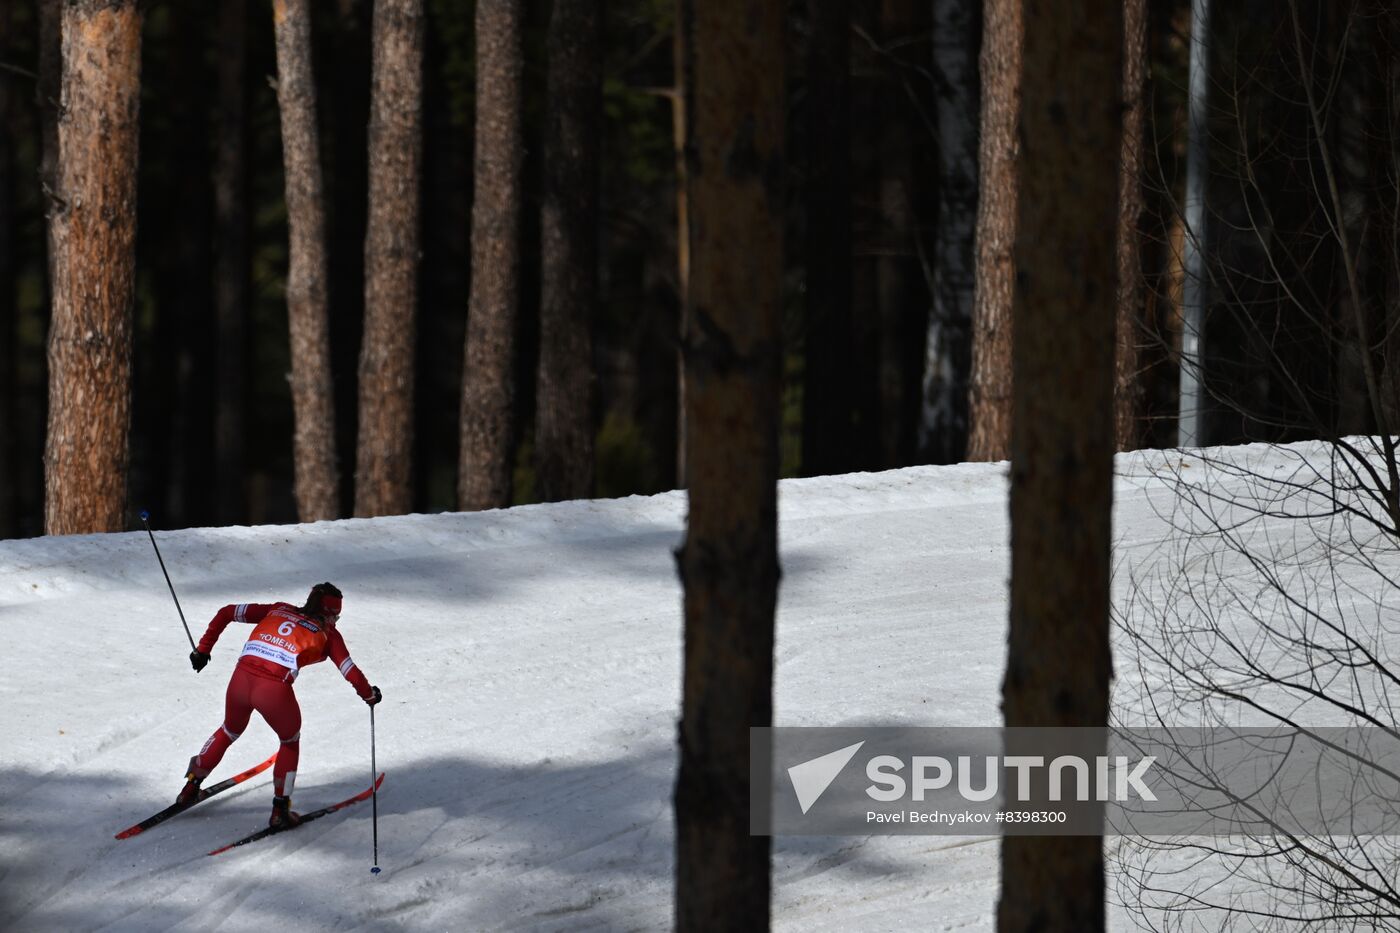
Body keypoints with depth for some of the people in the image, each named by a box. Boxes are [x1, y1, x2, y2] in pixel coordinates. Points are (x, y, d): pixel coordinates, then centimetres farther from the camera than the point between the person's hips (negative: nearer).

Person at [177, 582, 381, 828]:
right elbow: (351, 673, 11)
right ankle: (280, 811, 22)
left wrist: (203, 649, 27)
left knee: (229, 732, 34)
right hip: (275, 691, -3)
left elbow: (226, 613, 21)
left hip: (240, 680, 3)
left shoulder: (278, 610, 23)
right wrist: (369, 695, 30)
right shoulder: (327, 633, 13)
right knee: (290, 742, 27)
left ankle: (191, 787, 39)